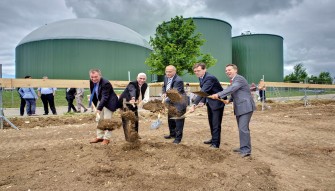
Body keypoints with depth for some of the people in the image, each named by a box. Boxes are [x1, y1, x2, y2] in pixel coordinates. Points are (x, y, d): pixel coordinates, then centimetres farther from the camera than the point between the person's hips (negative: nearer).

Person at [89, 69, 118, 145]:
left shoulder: (105, 83, -29)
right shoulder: (92, 82, -7)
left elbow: (105, 97, -33)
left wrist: (99, 108, -38)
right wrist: (92, 100, 7)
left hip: (108, 102, -8)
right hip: (100, 101, 8)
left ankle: (106, 138, 3)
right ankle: (99, 136, 25)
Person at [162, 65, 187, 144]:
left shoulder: (178, 80, -27)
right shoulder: (166, 77, -2)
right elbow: (164, 86, 16)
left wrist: (165, 101, -42)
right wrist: (163, 93, -4)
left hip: (179, 103, -8)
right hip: (171, 102, 9)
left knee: (179, 121, -3)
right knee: (170, 119, 19)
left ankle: (178, 138, 8)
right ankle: (172, 134, 36)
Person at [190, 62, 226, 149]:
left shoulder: (210, 78, -27)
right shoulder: (201, 77, 3)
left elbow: (203, 92, -36)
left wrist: (194, 104, -41)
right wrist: (203, 101, -5)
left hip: (217, 102, -9)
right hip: (210, 102, 9)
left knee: (216, 124, -6)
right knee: (211, 122, 18)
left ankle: (215, 143, 3)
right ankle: (213, 139, 34)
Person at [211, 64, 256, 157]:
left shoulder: (239, 79, -13)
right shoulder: (234, 80, 17)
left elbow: (231, 89, -28)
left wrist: (218, 95, -35)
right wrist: (230, 100, 10)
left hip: (246, 107, -10)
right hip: (239, 108, 10)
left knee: (243, 128, -12)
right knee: (241, 128, 15)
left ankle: (246, 150, -5)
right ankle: (243, 147, 25)